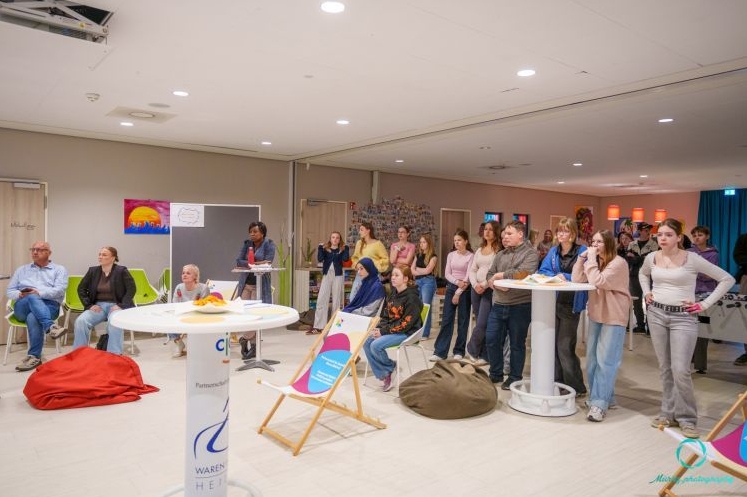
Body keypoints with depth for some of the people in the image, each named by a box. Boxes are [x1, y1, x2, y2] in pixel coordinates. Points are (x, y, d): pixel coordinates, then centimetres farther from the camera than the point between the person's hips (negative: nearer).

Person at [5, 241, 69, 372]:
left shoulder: (59, 269, 14)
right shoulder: (22, 270, 26)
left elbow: (59, 290, -2)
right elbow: (9, 291, 18)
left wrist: (39, 292, -17)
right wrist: (20, 294, -5)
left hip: (49, 305, -2)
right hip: (22, 308, 2)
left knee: (33, 318, -37)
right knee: (32, 298, -35)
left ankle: (34, 356, -32)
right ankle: (50, 326, -54)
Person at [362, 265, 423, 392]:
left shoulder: (412, 297, -15)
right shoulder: (393, 294, 11)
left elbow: (406, 323, -20)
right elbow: (385, 315, 15)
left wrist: (384, 331, -20)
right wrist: (380, 328, -6)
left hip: (406, 333, -8)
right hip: (390, 328, 8)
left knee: (376, 345, -25)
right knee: (366, 342, -11)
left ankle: (391, 367, 2)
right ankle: (383, 374, -3)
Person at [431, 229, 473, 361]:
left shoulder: (471, 256, -6)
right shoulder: (451, 255, 7)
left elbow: (468, 277, -10)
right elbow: (447, 274, 3)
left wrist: (458, 292, -12)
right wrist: (457, 281, -15)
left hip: (465, 290, -4)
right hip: (451, 288, 4)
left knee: (462, 321, 5)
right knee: (446, 319, 2)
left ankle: (459, 351, 17)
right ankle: (440, 351, 4)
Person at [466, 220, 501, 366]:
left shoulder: (499, 249, -6)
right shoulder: (479, 250, 16)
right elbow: (472, 269, 12)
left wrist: (484, 285, -16)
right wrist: (475, 284, -6)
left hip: (490, 289, -6)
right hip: (476, 289, 6)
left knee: (482, 324, -8)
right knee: (480, 324, 9)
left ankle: (472, 349, 13)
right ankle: (483, 354, 17)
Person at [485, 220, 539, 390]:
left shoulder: (530, 253, -5)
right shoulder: (501, 254, 15)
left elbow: (523, 273, -21)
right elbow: (490, 275, 12)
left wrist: (501, 275, -9)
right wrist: (497, 283, -11)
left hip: (520, 306, -6)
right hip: (498, 305, 6)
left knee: (517, 344, 6)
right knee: (491, 340, 8)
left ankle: (515, 378, 20)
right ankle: (496, 374, 27)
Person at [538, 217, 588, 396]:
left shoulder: (582, 251, -7)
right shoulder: (553, 251, 8)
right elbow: (542, 271, 3)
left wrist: (565, 277, -15)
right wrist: (556, 276, -13)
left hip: (571, 304, -5)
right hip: (553, 302, 5)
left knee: (565, 347, -3)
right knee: (553, 344, 10)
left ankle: (576, 386, 12)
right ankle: (557, 382, 24)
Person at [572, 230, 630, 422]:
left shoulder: (618, 263, -15)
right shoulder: (594, 261, 9)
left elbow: (598, 282, -27)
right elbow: (577, 279, 0)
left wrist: (591, 259, -21)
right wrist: (582, 257, -8)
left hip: (614, 317, -8)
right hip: (595, 314, 8)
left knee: (605, 360, -9)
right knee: (592, 358, 11)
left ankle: (599, 403, -7)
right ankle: (603, 395, 23)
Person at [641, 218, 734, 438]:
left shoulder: (692, 259, -9)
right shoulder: (651, 258, 3)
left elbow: (727, 279, -5)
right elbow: (642, 274, 27)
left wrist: (705, 304, -8)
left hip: (683, 317, -4)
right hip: (656, 314, 4)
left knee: (680, 369, -8)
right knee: (664, 367, 10)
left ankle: (687, 418, 10)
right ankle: (669, 412, 22)